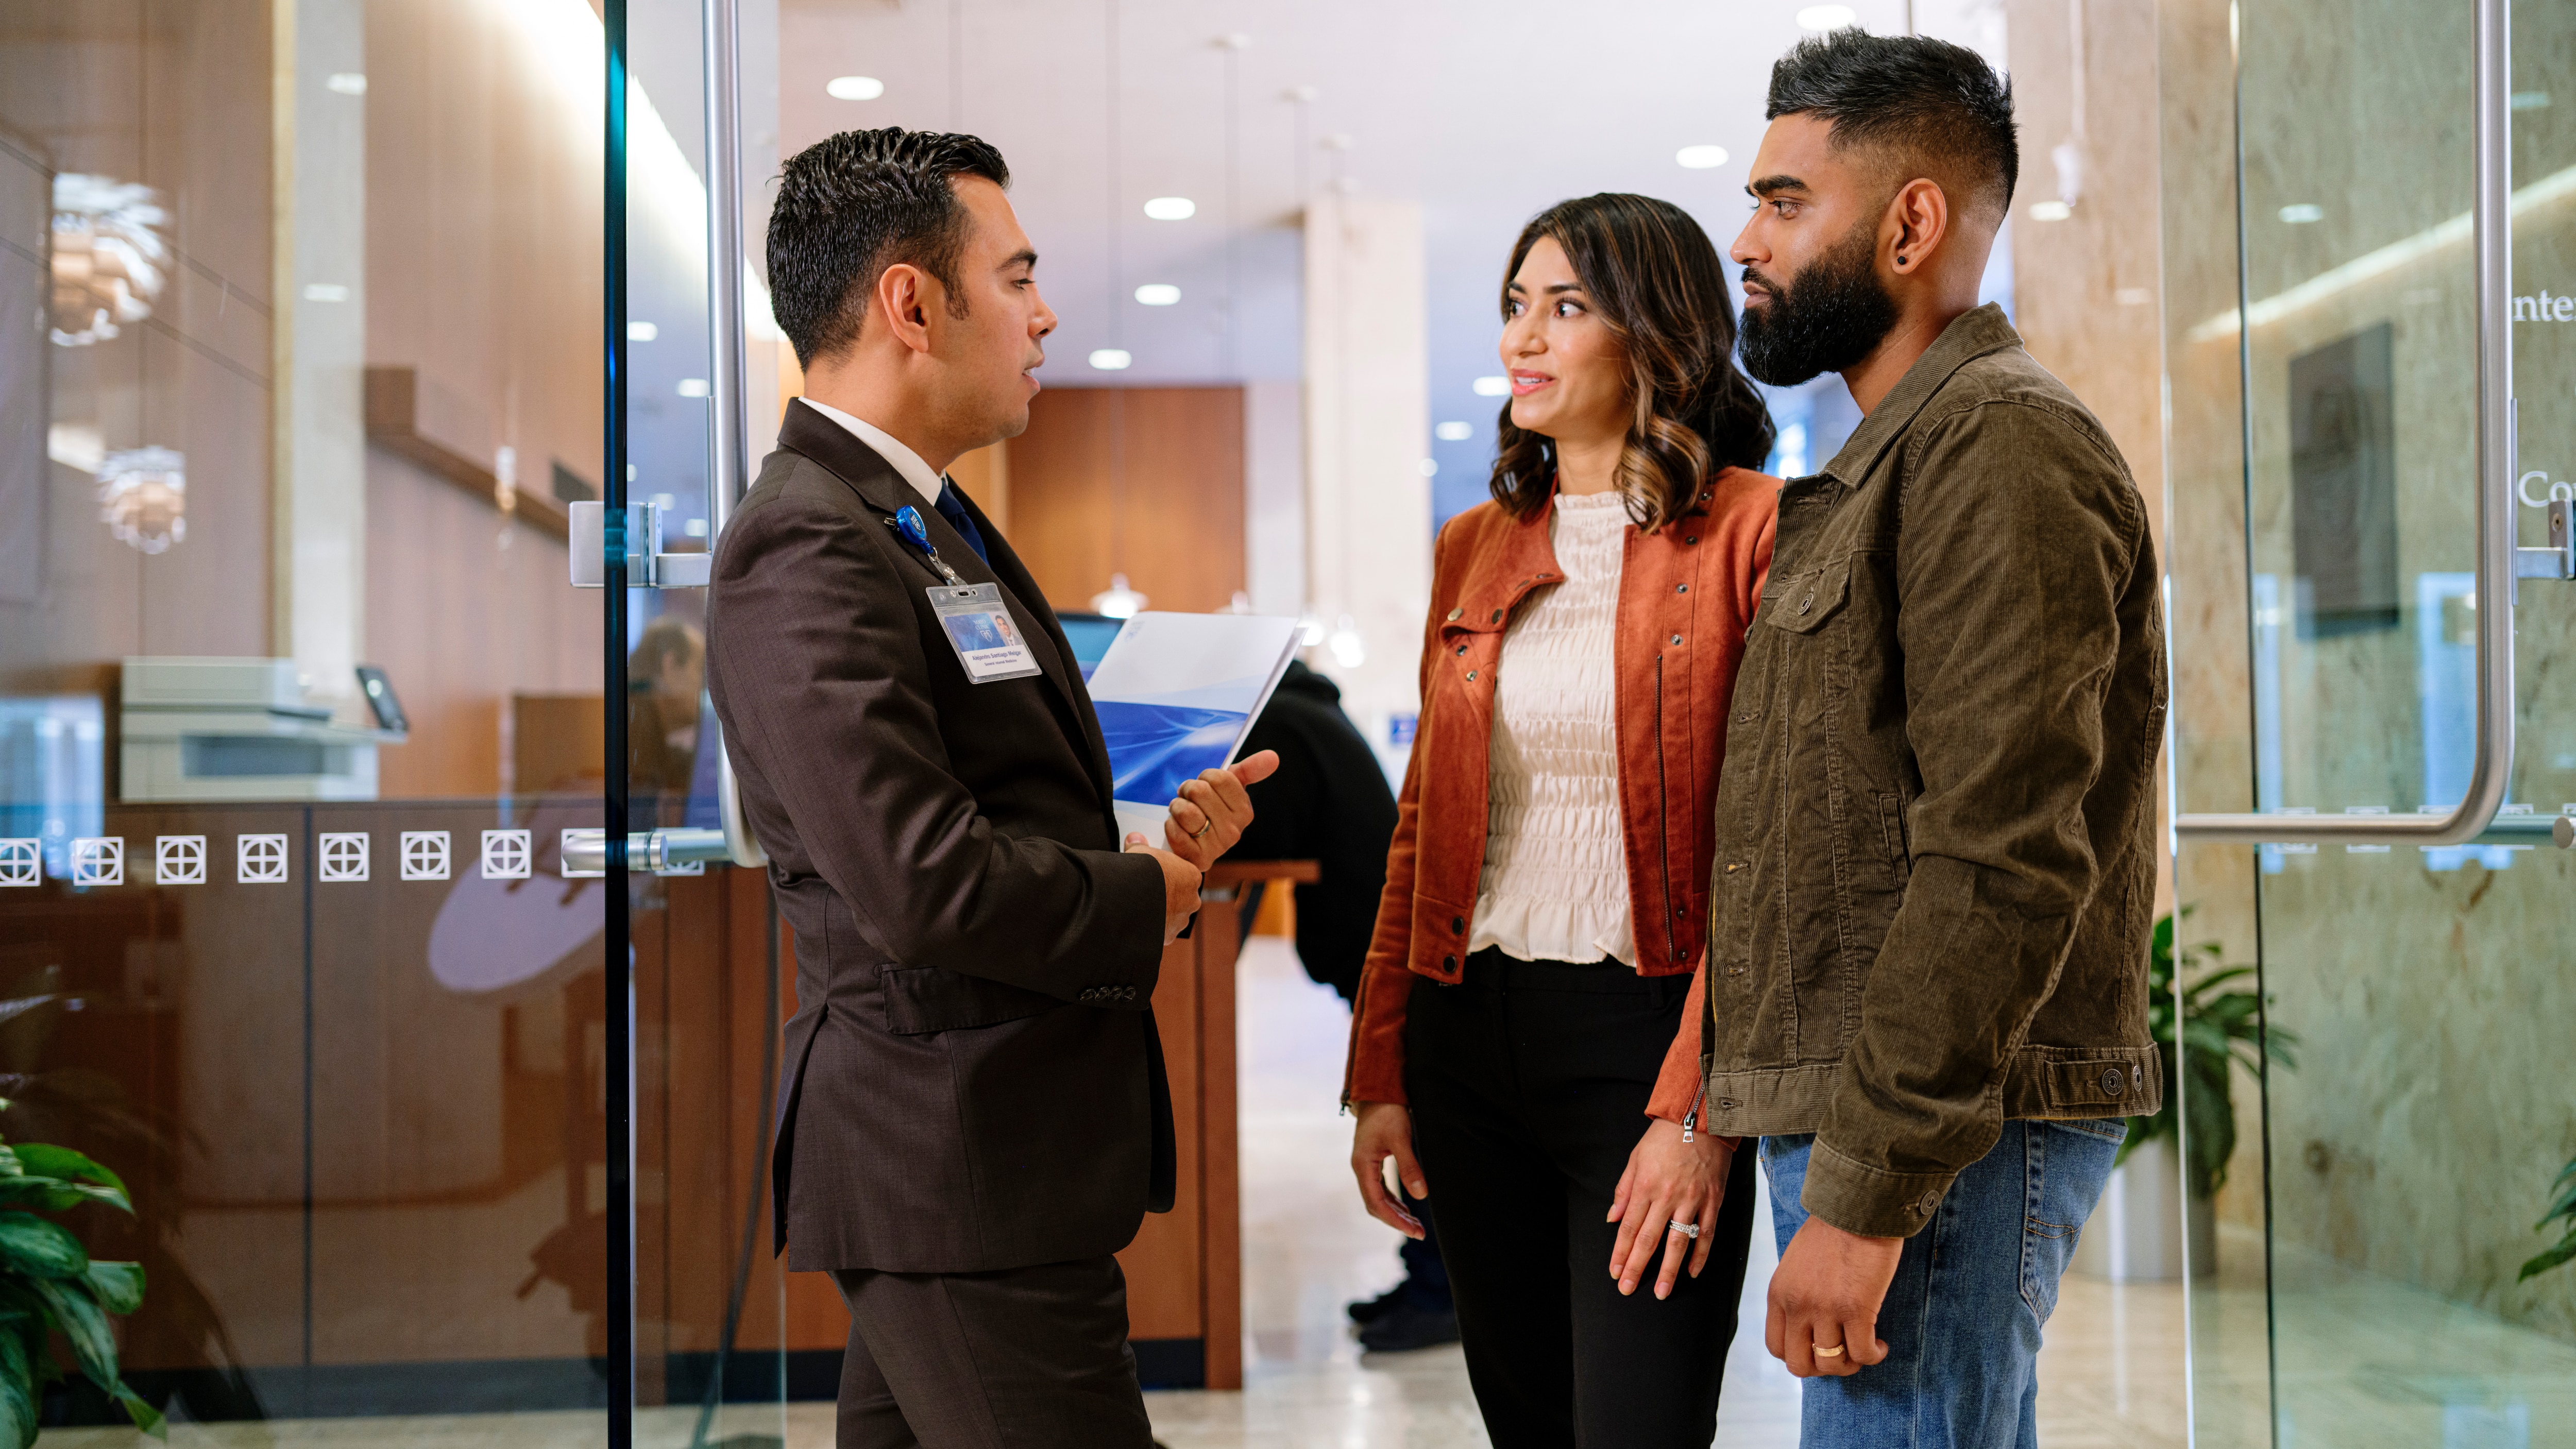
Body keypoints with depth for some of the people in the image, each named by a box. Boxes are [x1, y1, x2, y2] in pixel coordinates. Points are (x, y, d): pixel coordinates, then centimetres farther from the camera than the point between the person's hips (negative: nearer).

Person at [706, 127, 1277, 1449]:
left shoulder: (922, 518, 14)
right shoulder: (807, 550, -18)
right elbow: (927, 887, -26)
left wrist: (1166, 818, 3)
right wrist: (1154, 895, -10)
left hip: (970, 1143, 10)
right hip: (959, 1171, -10)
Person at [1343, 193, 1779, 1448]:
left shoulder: (1753, 533, -6)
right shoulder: (1475, 547, 12)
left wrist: (1696, 1107, -17)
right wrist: (1379, 1072, 9)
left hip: (1645, 1032, -6)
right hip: (1471, 1036, 6)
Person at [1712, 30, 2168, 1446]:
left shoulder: (1998, 443, -11)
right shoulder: (1888, 462, 20)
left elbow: (2005, 864, -20)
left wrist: (1864, 1194, -21)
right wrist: (1831, 1157, 14)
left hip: (1941, 1135, -9)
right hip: (1850, 1111, 9)